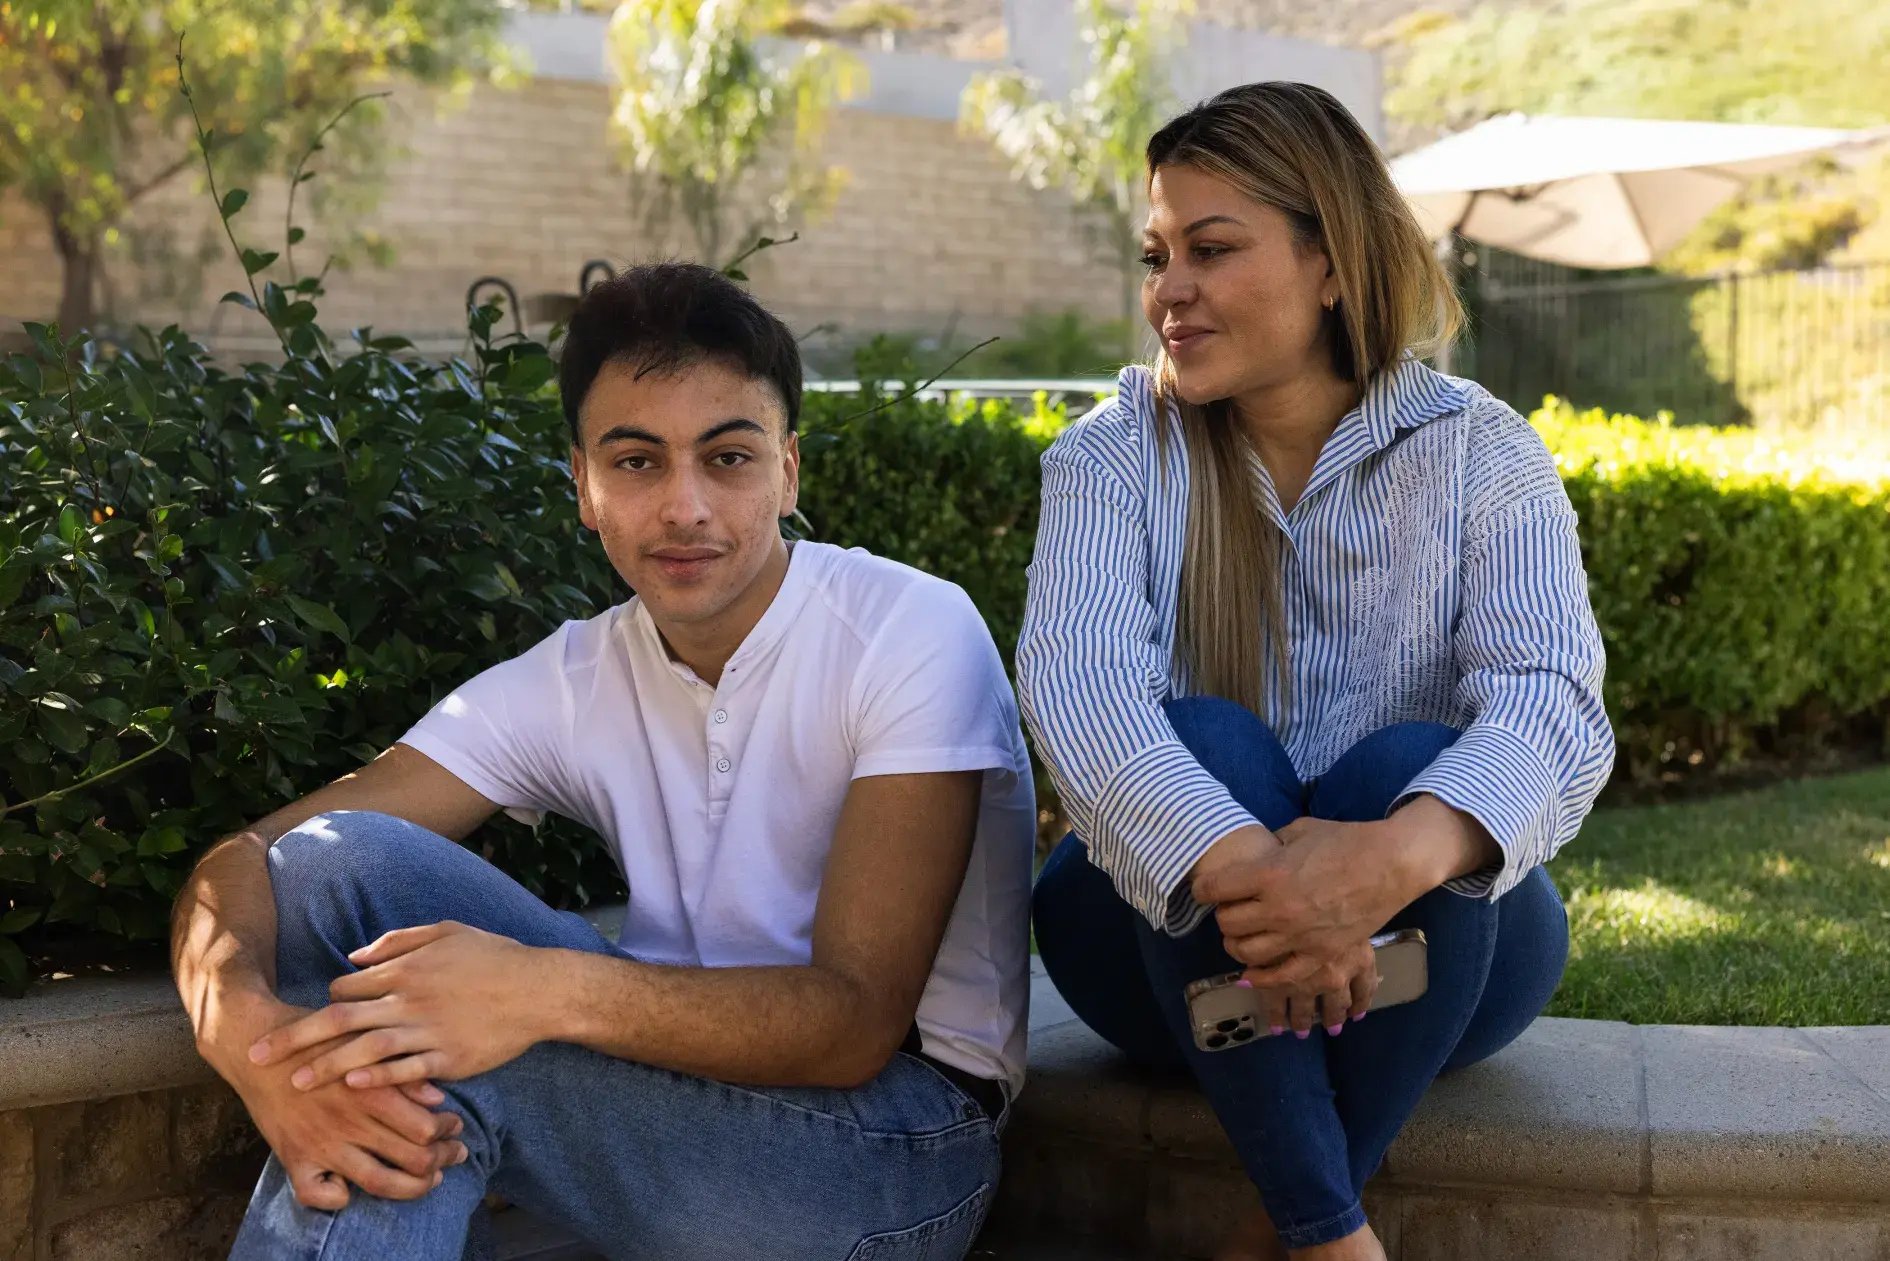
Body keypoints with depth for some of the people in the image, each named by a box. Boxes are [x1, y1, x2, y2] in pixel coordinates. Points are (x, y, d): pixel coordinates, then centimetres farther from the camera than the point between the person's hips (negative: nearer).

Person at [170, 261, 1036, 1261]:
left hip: (895, 1147, -5)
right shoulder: (570, 684, 2)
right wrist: (244, 1025, -30)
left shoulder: (914, 632, -13)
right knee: (337, 860, -13)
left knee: (426, 1055, -28)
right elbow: (247, 859, -5)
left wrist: (554, 991, -36)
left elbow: (856, 1019, -20)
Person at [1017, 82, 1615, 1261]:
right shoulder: (1113, 455, -2)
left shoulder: (1483, 455, -4)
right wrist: (1237, 867, -43)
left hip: (1430, 947, 0)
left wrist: (1400, 853, -44)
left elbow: (1555, 701, -21)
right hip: (1172, 930, 0)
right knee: (1209, 744, -29)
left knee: (1411, 765, -30)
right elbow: (1078, 683, -22)